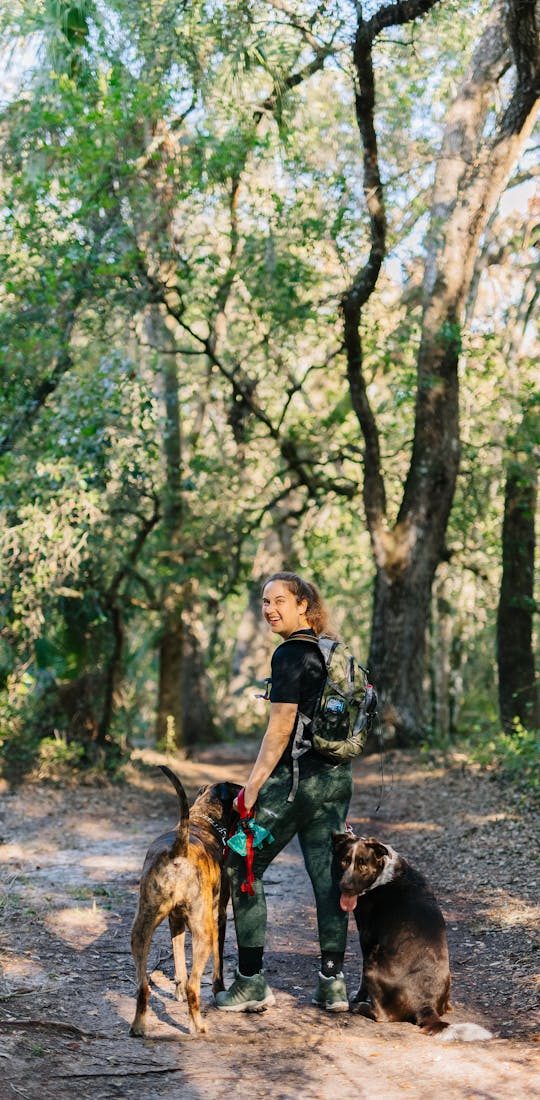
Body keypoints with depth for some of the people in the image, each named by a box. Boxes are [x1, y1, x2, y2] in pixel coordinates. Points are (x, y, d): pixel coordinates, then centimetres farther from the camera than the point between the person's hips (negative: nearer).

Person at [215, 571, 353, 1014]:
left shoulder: (290, 655, -14)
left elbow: (281, 729, -17)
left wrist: (251, 788, -14)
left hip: (296, 778, -8)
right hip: (338, 777, 8)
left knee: (242, 869, 3)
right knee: (328, 876, 10)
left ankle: (252, 983, 4)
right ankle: (333, 982, 13)